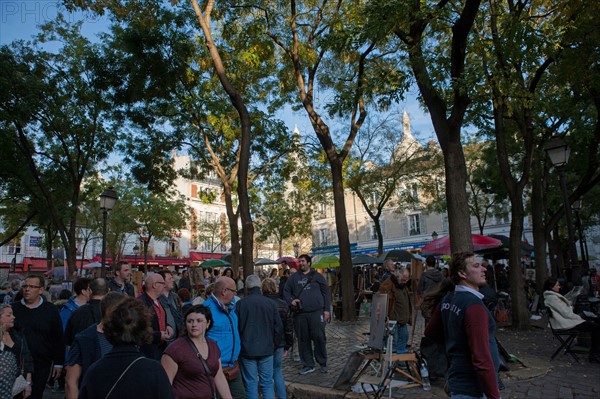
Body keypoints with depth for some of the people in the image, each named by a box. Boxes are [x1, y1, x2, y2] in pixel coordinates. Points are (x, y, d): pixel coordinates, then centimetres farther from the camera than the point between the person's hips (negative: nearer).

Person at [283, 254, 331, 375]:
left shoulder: (317, 276, 7)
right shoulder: (293, 277, 11)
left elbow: (326, 292, 6)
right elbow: (286, 291, 14)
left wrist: (326, 309, -1)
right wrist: (291, 301, -6)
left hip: (316, 312, -2)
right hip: (300, 314, 2)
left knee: (319, 338, -1)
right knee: (303, 340, 7)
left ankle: (323, 363, 18)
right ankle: (308, 365, 21)